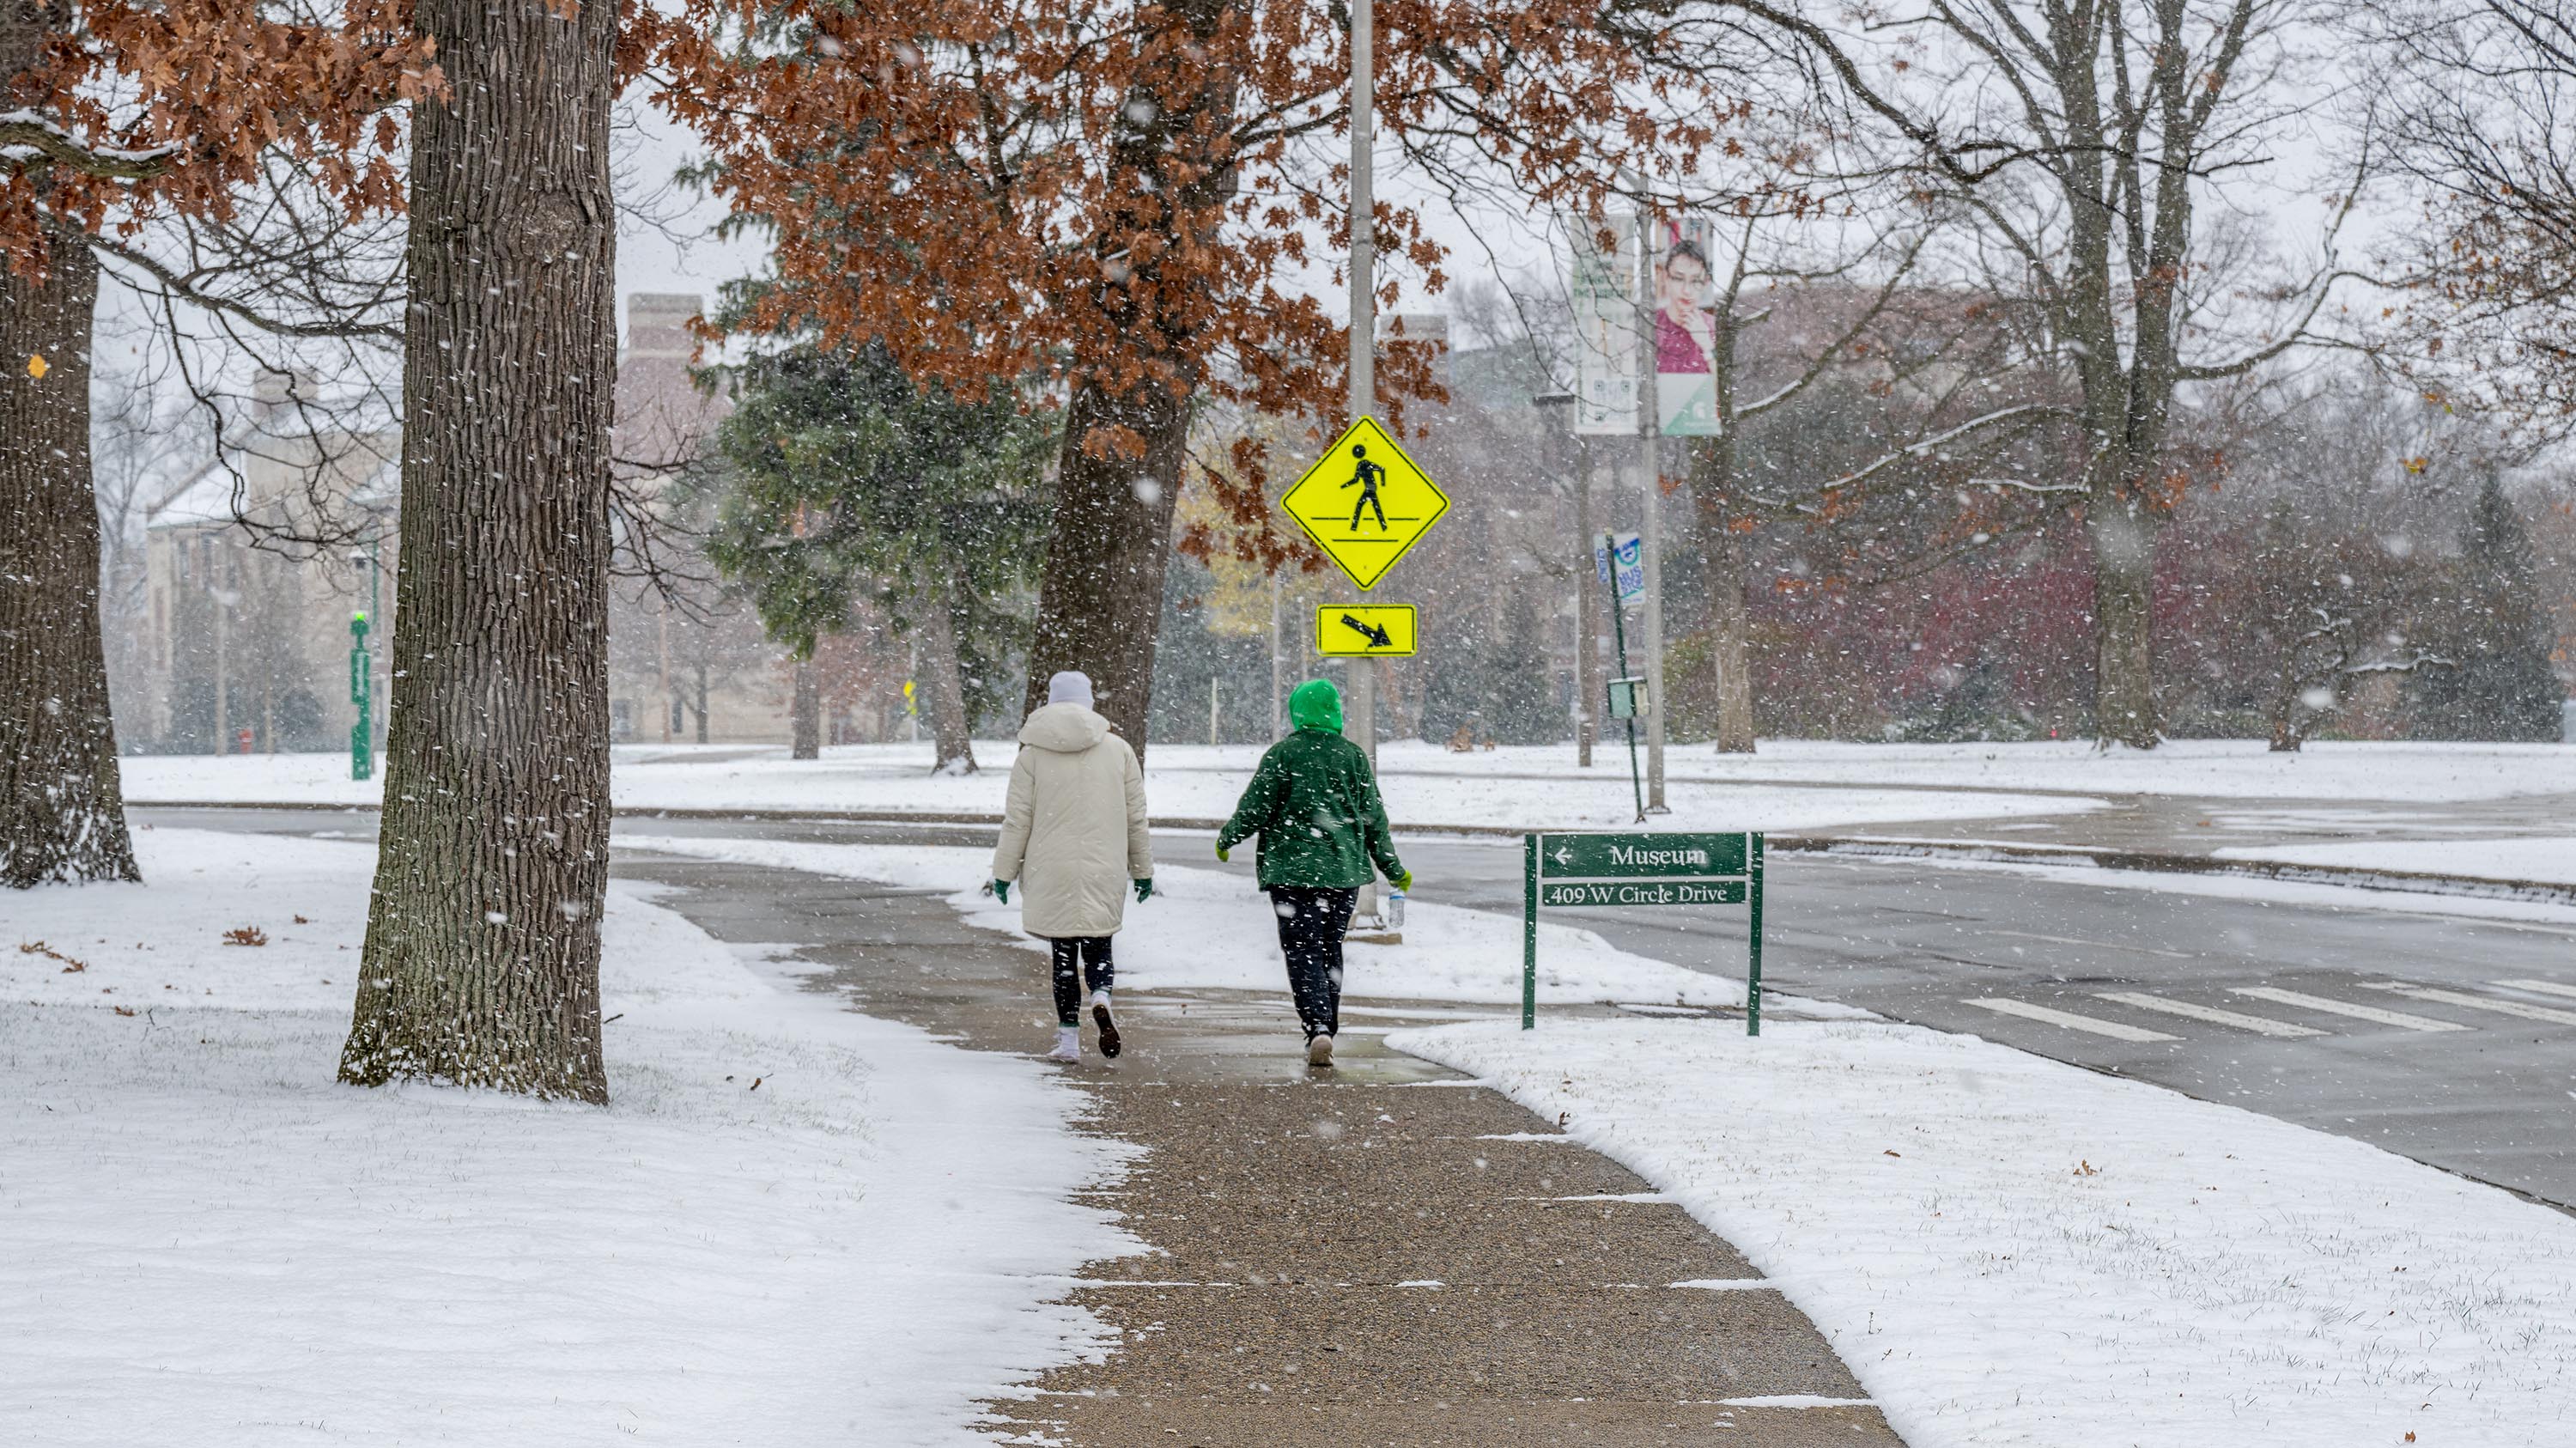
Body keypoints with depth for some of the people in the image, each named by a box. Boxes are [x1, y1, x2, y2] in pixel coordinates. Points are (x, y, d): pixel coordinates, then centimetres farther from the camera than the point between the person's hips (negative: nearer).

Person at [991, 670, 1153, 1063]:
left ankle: (1069, 1039, 4)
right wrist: (1143, 870, 15)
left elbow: (1017, 820, -1)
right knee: (1098, 947, 11)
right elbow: (1136, 817, 7)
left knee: (1064, 953, 6)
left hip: (1051, 873, -1)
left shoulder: (1032, 754, -2)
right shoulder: (1118, 750, 3)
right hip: (1105, 870, 1)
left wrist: (1004, 872, 6)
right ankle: (1101, 999, -19)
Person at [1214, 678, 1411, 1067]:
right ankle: (1325, 1032, 18)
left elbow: (1256, 809, -6)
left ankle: (1318, 1027, -23)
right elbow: (1374, 818, 9)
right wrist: (1393, 869, 19)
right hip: (1343, 871, 4)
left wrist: (1226, 838, 13)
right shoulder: (1354, 757, 5)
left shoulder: (1283, 754, -6)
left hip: (1292, 869, -4)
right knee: (1330, 951, 15)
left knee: (1303, 951, -6)